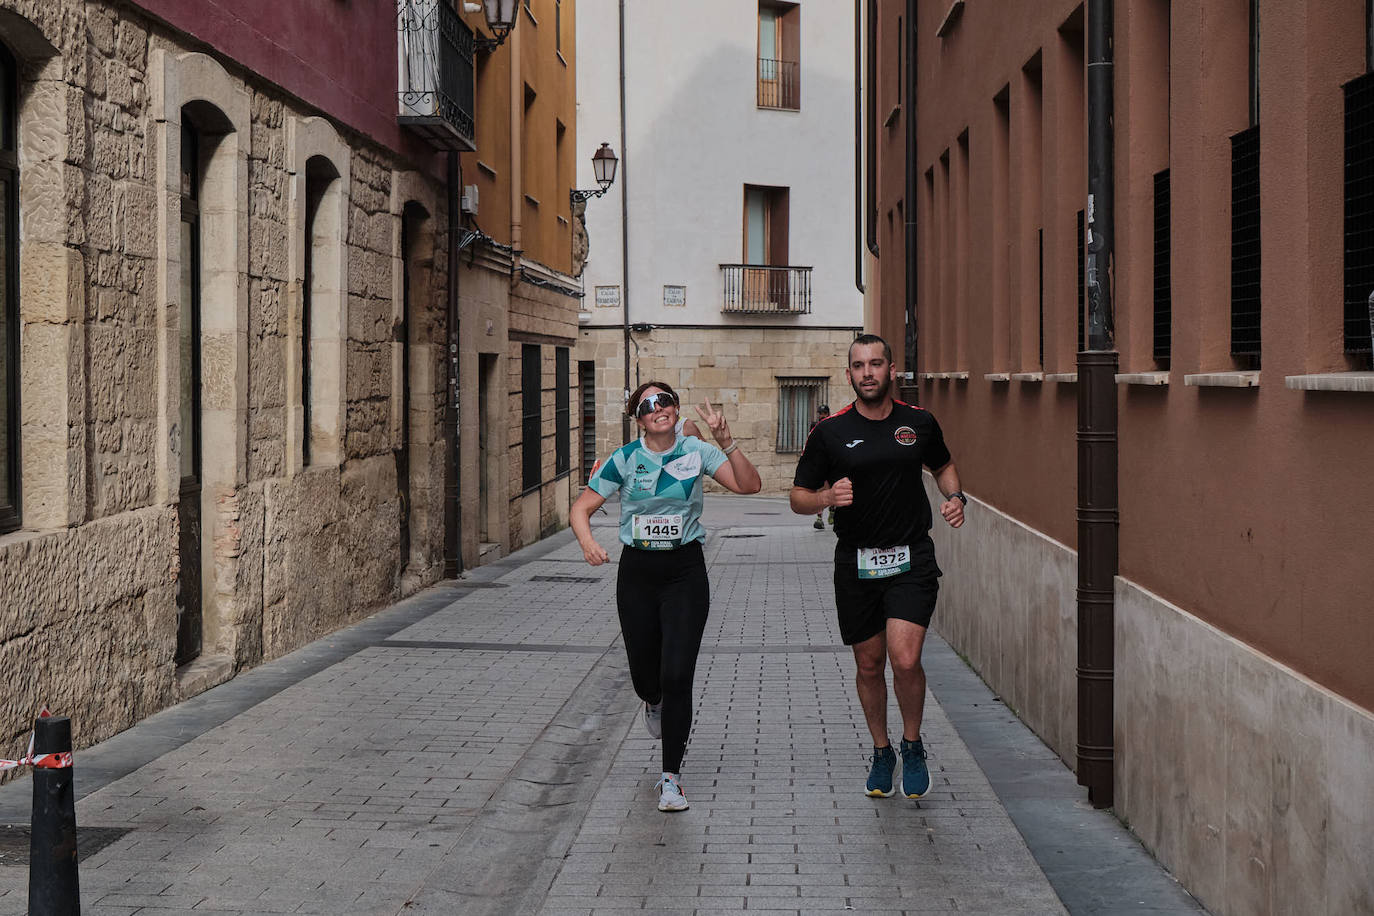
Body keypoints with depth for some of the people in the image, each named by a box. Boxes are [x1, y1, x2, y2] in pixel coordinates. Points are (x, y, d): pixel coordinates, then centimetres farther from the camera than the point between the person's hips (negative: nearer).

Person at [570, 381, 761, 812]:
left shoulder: (696, 452, -3)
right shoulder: (624, 460, -3)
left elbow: (749, 485, -13)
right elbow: (581, 508, -1)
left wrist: (725, 440, -25)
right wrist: (588, 542, -21)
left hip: (685, 571, -1)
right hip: (637, 571, 1)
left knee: (677, 675, -11)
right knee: (644, 675, 10)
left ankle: (671, 776, 0)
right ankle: (654, 702, 51)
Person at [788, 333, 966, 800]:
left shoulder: (919, 423, 2)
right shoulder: (829, 432, -3)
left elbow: (943, 465, 22)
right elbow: (798, 497, 2)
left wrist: (955, 496, 2)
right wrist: (827, 497, -19)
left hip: (911, 559, -1)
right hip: (856, 563, 1)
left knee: (905, 660, -15)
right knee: (869, 666, 9)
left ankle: (913, 745, 10)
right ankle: (881, 751, 31)